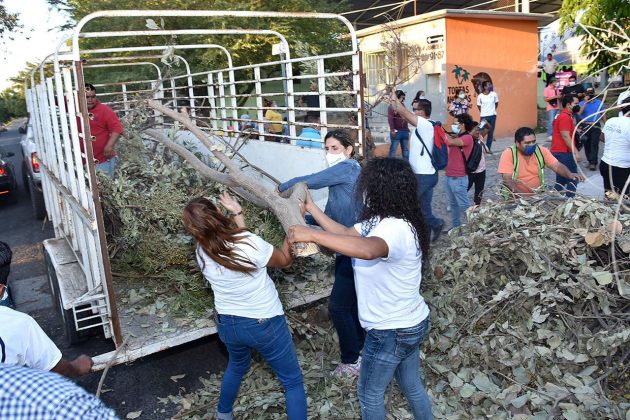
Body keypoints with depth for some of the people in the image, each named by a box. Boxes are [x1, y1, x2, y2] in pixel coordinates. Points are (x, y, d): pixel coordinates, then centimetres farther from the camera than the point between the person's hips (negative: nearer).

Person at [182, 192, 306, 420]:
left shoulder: (202, 253, -11)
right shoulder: (250, 242, -28)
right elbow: (284, 260, -9)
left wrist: (237, 213, 11)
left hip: (227, 325, 6)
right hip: (265, 324, -5)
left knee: (236, 366, 36)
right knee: (293, 381, 13)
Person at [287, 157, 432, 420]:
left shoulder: (396, 229, -31)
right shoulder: (383, 221, -1)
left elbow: (367, 250, -52)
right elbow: (347, 234, 8)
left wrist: (312, 235, -49)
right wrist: (311, 208, 7)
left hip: (392, 331, -9)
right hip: (410, 323, 9)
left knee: (369, 394, 16)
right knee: (411, 386, 28)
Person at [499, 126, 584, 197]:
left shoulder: (542, 150, -1)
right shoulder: (508, 154, -14)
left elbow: (557, 166, -2)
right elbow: (507, 180, -19)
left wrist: (570, 174, -23)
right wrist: (522, 195, -32)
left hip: (538, 194, 4)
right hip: (515, 196, -4)